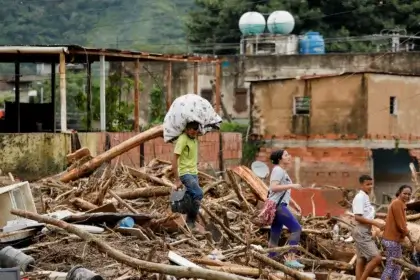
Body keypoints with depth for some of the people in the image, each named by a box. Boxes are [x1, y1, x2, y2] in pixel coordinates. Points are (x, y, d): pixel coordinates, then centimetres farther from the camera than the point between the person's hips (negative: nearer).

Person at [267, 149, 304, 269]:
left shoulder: (283, 171, 20)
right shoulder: (278, 170, -10)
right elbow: (274, 187, -23)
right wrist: (291, 185, -24)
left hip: (279, 206, 10)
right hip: (277, 205, -10)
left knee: (275, 236, 10)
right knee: (296, 228, -15)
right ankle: (290, 258, -19)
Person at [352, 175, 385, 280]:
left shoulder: (365, 197, 15)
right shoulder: (360, 197, -15)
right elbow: (358, 217, -22)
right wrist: (376, 223, -22)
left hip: (365, 232, 10)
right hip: (362, 232, -10)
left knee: (361, 260, 10)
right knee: (377, 258, -14)